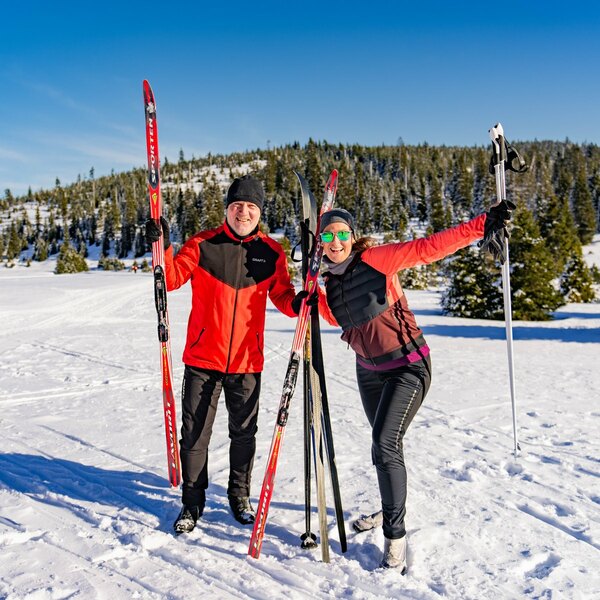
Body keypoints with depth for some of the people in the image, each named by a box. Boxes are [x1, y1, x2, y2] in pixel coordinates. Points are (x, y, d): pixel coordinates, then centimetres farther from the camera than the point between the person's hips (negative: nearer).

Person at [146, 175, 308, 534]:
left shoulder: (271, 252, 2)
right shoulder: (203, 245, -3)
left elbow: (282, 296, 5)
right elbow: (172, 278, -9)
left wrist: (298, 303, -16)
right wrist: (162, 247, -24)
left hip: (247, 360, 1)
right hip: (203, 358, -1)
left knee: (244, 433, 14)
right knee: (195, 433, 8)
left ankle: (240, 497, 35)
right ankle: (192, 503, 26)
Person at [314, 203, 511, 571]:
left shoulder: (376, 259, -16)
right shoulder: (331, 280, 2)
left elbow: (429, 248, -20)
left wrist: (482, 225, -27)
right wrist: (313, 295, -3)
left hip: (407, 368, -7)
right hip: (369, 371, 7)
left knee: (385, 444, -17)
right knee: (383, 444, 20)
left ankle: (396, 536, -2)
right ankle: (393, 508, 44)